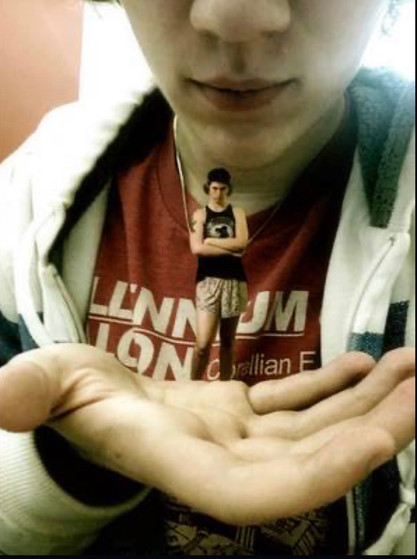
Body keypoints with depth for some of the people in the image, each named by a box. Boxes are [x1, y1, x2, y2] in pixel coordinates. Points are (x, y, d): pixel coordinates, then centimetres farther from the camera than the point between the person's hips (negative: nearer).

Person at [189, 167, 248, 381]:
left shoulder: (237, 213, 12)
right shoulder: (200, 214, 7)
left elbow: (242, 242, -6)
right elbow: (197, 248, -8)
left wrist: (210, 241, -5)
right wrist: (229, 249, -8)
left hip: (234, 280, 2)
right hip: (208, 280, -2)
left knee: (228, 341, 8)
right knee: (203, 343, -11)